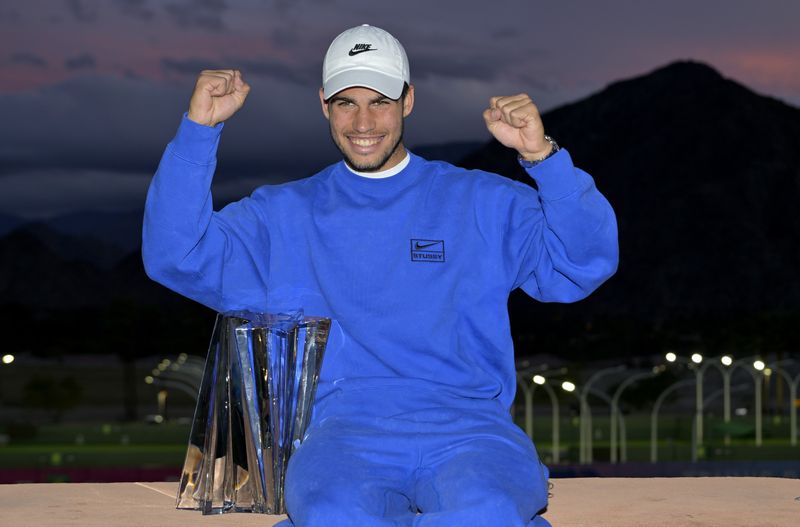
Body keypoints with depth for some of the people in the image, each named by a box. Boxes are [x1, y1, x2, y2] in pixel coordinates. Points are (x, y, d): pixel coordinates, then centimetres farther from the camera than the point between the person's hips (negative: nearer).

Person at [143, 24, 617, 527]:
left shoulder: (482, 203, 16)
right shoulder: (283, 216, 19)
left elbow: (586, 263, 4)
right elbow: (176, 256, 8)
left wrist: (542, 155, -10)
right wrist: (199, 129, 0)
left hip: (466, 426, 0)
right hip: (343, 431, 1)